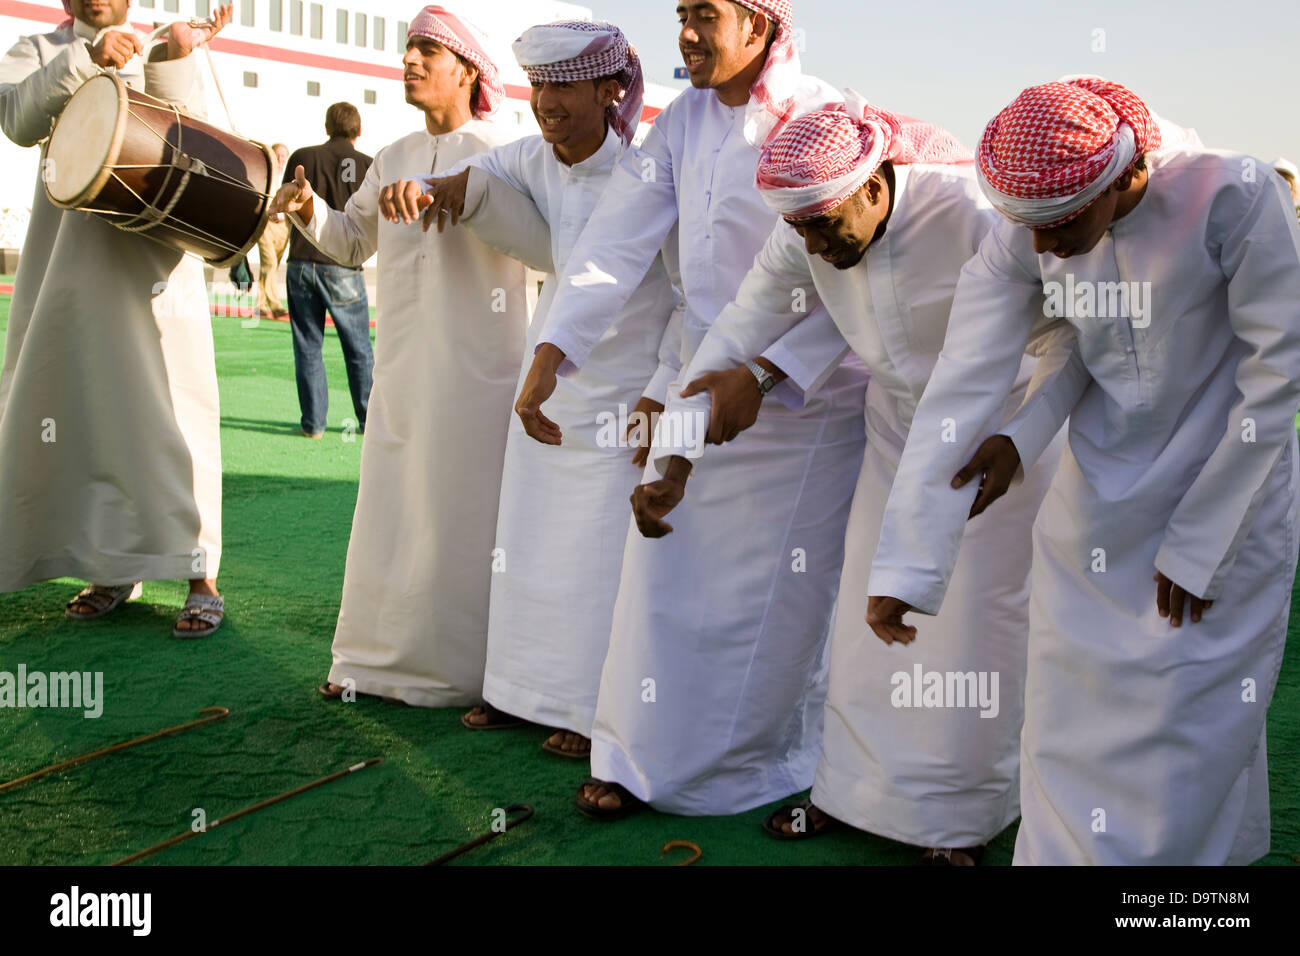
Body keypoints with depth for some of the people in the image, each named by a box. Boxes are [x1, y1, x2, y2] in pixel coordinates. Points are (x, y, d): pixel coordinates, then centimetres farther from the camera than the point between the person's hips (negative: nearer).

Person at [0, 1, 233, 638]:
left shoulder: (161, 57, 15)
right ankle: (114, 569, 17)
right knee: (83, 413, 5)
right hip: (68, 265, 2)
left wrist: (174, 57, -16)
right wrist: (87, 58, -17)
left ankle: (200, 578, -4)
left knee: (171, 412, -7)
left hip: (153, 259, -2)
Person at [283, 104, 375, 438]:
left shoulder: (302, 157, 3)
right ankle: (370, 420, 14)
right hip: (343, 266, -1)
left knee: (307, 348, 8)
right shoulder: (367, 166, 0)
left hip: (302, 262, 1)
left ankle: (313, 422, 8)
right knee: (359, 350, 10)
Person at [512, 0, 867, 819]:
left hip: (805, 394, -5)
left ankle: (774, 761, 26)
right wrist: (550, 354, -11)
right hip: (699, 383, 5)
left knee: (781, 591, 5)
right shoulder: (682, 122, 6)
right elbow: (618, 242, -1)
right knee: (668, 574, 8)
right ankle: (641, 756, 23)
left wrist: (762, 375, -30)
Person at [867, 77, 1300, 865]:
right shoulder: (1018, 243, -13)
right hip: (1095, 506, 3)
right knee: (1071, 731, 11)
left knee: (1195, 731, 5)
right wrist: (903, 567, -23)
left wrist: (1198, 546, -14)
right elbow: (960, 392, -17)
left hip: (1229, 501, -3)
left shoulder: (1234, 198, -23)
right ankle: (1065, 850, 34)